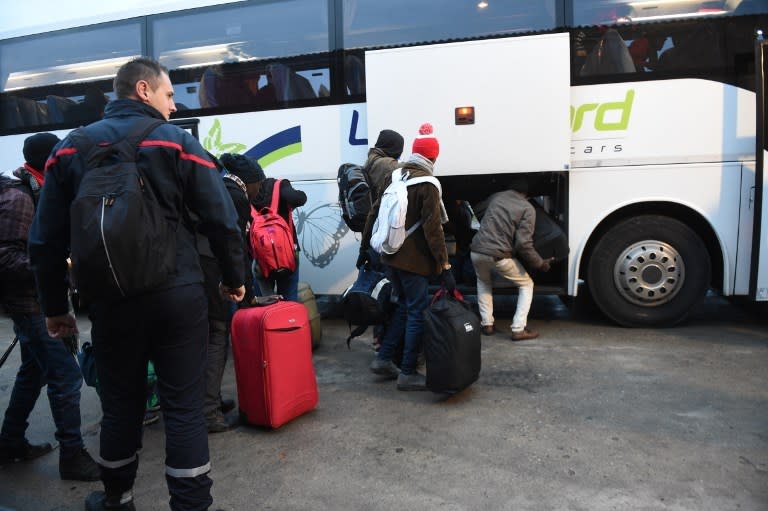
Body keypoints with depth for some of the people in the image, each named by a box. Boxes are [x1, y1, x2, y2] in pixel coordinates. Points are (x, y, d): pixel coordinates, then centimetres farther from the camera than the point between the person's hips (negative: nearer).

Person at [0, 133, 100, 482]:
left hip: (36, 300, 11)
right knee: (66, 377, -10)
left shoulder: (34, 194, 15)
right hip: (31, 302, -11)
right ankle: (72, 456, -1)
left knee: (34, 371, 20)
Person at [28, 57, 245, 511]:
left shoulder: (70, 149, 8)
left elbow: (46, 240, 7)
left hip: (110, 301, 4)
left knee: (120, 405, 18)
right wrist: (234, 277, 8)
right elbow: (223, 220, -7)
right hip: (177, 296, -3)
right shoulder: (177, 142, -3)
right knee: (184, 407, 4)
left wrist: (55, 306, 16)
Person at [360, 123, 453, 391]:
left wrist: (365, 244, 22)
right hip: (413, 259, -8)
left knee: (404, 306, 20)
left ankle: (383, 360, 22)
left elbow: (375, 212, 13)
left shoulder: (395, 175, 8)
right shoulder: (427, 184, -13)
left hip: (392, 255, 8)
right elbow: (432, 229, -18)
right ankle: (408, 374, 6)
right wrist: (445, 266, -16)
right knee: (418, 312, 1)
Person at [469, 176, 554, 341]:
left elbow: (479, 214, 34)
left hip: (477, 251, 4)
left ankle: (487, 324, 27)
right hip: (499, 256, -4)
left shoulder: (495, 197, 16)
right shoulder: (527, 208, 1)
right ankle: (519, 329, 9)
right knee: (526, 285, 19)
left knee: (483, 281, 34)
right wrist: (540, 263, 4)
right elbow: (523, 243, -9)